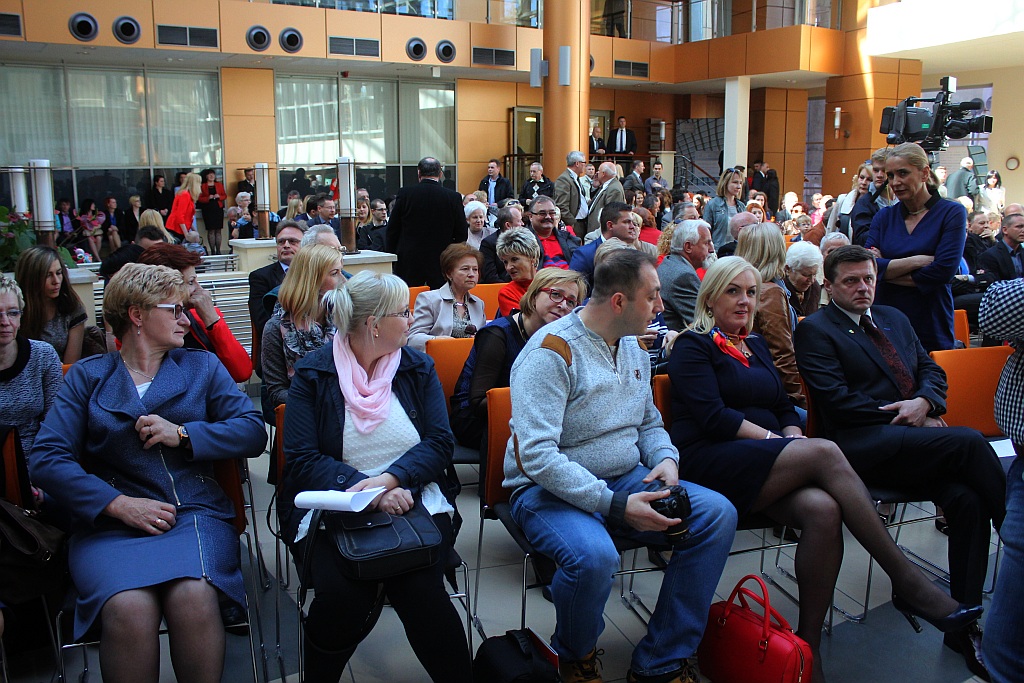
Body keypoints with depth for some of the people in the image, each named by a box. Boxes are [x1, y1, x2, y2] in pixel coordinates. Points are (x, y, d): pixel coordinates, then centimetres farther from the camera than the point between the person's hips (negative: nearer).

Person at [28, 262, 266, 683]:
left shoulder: (203, 366, 18)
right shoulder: (87, 376, 13)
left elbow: (253, 432, 7)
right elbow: (46, 460, 0)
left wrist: (183, 434, -7)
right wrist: (119, 504, -12)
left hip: (196, 511, 1)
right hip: (111, 521, 0)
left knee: (193, 597, -31)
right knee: (129, 609, -31)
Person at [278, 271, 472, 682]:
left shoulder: (419, 367, 10)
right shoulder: (313, 374, 2)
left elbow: (440, 443, 2)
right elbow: (302, 459, -6)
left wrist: (388, 479, -16)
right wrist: (366, 492, -20)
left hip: (414, 500, 1)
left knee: (419, 589, -28)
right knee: (342, 595, -27)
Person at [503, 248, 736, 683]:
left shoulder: (633, 347, 10)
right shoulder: (552, 351, -17)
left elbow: (649, 423, 20)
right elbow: (537, 455, -25)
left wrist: (666, 459, -4)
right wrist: (616, 506, -28)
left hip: (625, 480, 8)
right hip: (549, 489, -7)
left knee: (718, 514, -11)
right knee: (594, 555, -37)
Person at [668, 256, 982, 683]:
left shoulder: (756, 345, 25)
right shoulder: (694, 346, 3)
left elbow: (785, 408, 21)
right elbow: (713, 416, -9)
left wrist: (794, 438, -2)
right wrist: (776, 441, -15)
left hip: (766, 469, 6)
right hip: (709, 464, -6)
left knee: (823, 510, -28)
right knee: (825, 452, -28)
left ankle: (809, 645, -19)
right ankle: (908, 583, -24)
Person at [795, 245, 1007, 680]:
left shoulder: (894, 318, 26)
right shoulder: (814, 330, 4)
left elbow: (932, 370, 21)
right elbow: (837, 400, -6)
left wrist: (923, 403, -3)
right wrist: (904, 418, -7)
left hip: (917, 442, 6)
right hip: (864, 447, -6)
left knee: (967, 499, -22)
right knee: (968, 442, -28)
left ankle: (965, 624, -14)